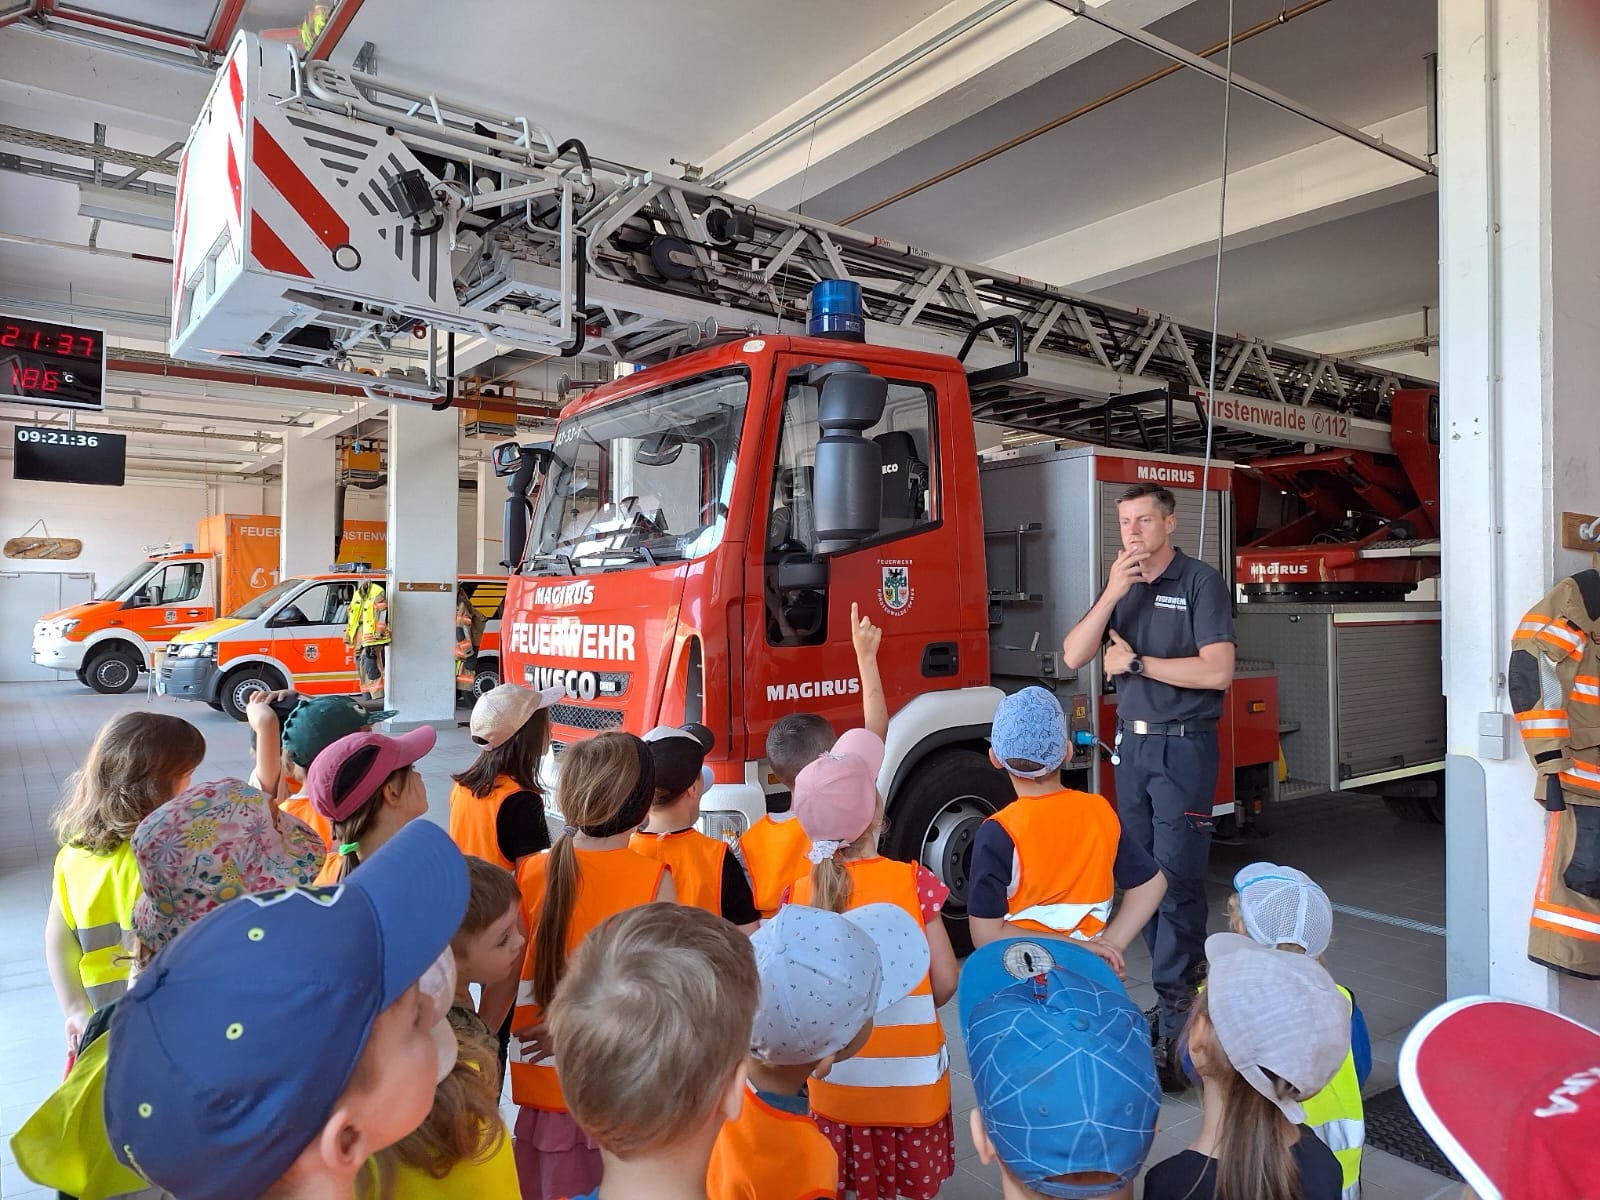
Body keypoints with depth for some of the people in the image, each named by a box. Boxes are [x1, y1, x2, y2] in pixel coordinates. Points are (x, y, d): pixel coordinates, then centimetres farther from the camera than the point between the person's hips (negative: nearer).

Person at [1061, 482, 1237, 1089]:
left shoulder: (1200, 581, -6)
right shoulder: (1121, 586, 11)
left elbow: (1216, 671, -17)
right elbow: (1073, 656, -1)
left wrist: (1135, 661, -10)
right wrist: (1113, 593, -12)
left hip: (1183, 748, -6)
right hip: (1132, 744, 6)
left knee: (1177, 882, -5)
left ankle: (1174, 1032, 2)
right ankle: (1178, 988, 25)